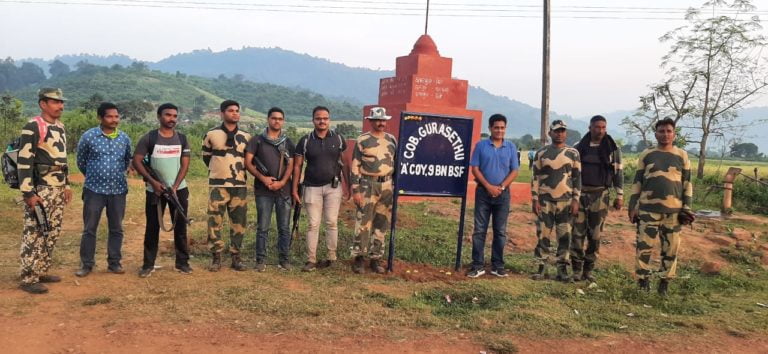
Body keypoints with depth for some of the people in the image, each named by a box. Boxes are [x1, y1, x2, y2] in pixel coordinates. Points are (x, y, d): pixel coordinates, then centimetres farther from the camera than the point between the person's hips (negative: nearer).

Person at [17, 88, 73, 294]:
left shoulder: (60, 127, 14)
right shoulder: (33, 128, -13)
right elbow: (24, 161, -17)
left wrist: (66, 185, 19)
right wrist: (28, 193, -20)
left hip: (58, 188, 9)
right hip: (40, 190, -9)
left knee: (52, 233, 13)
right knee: (34, 234, -5)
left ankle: (42, 272, 23)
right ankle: (28, 279, 2)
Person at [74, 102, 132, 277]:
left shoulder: (124, 138, 3)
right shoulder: (88, 136, -6)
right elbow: (81, 161, 8)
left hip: (118, 190, 3)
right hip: (94, 190, -2)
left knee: (116, 229, 9)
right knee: (89, 229, 4)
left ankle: (114, 262, 20)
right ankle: (86, 264, 14)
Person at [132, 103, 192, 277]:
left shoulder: (182, 139, 4)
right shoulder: (149, 138, -3)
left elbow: (185, 165, 1)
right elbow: (136, 161, -4)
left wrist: (175, 187, -11)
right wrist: (153, 181, -14)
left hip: (179, 189, 2)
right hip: (155, 190, -2)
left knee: (180, 227, 5)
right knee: (152, 227, 3)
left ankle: (182, 262, 13)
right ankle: (148, 264, 10)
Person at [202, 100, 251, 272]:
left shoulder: (246, 136, 8)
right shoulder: (211, 134, 1)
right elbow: (206, 156, 13)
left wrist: (238, 170, 12)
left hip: (240, 186, 2)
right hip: (217, 185, -2)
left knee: (239, 222, 5)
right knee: (214, 221, -2)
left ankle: (236, 256, 15)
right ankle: (216, 257, 9)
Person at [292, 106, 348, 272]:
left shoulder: (338, 139, 2)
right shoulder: (305, 141, 0)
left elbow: (344, 163, 8)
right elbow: (297, 166, 2)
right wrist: (295, 189, -1)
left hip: (333, 187, 0)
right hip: (312, 188, 0)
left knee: (332, 223, 3)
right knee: (313, 224, 1)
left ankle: (331, 257, 13)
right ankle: (311, 260, 6)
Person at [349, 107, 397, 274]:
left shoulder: (392, 140, 9)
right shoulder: (362, 140, -3)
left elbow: (397, 163, 17)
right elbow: (355, 166, -5)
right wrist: (355, 190, -11)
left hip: (386, 185, 4)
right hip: (367, 185, -4)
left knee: (381, 223, 7)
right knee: (363, 222, -4)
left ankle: (376, 258, 17)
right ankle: (359, 257, 7)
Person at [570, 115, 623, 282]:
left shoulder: (613, 149, 3)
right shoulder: (579, 147, 4)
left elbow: (618, 173, 5)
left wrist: (620, 196, 1)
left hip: (600, 195, 0)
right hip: (580, 193, 0)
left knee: (595, 234, 3)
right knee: (578, 232, -2)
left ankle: (588, 270, 13)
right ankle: (577, 269, 6)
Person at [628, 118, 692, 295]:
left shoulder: (682, 156, 7)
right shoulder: (646, 155, 5)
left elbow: (687, 183, 8)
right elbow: (637, 182, 7)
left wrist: (687, 207, 0)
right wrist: (632, 206, 2)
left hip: (673, 210, 1)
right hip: (648, 208, -1)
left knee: (671, 248, 5)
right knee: (644, 246, -2)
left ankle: (665, 283, 17)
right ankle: (643, 281, 9)